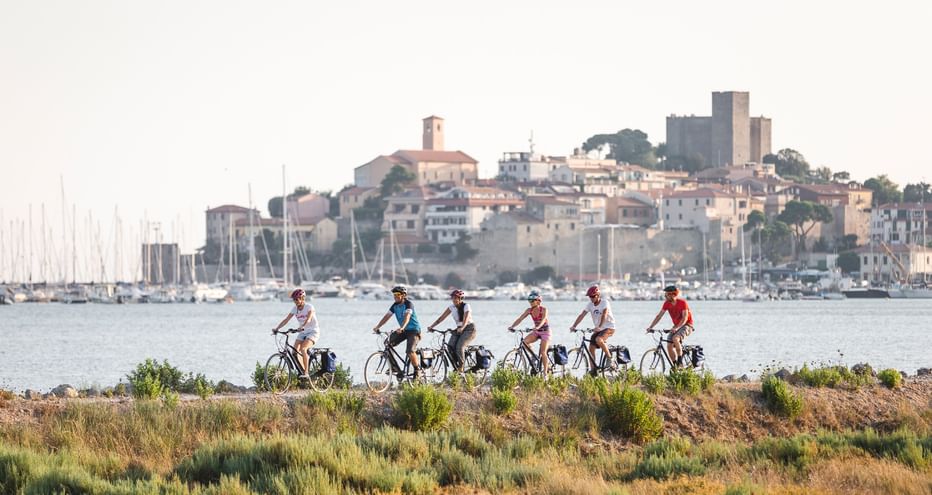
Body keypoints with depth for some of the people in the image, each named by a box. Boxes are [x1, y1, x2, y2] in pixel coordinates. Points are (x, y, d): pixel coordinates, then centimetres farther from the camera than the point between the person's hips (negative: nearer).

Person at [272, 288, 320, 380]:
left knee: (303, 349, -28)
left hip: (313, 332, -6)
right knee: (295, 351, -12)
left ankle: (306, 373, -24)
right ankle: (302, 371, 2)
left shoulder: (309, 307, -16)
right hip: (302, 333, 6)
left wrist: (302, 327, -50)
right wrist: (277, 328, -18)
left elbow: (308, 319, -32)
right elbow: (286, 320, -5)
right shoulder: (295, 309, 1)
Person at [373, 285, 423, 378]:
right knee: (388, 343, -12)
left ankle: (417, 370, -2)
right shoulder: (395, 305, 2)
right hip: (403, 330, 7)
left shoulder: (408, 304, -19)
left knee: (410, 351, -24)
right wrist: (377, 327, -17)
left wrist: (402, 327, -52)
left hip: (413, 330, -7)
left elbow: (407, 316, -35)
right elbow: (387, 316, -4)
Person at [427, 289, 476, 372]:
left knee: (460, 346, -27)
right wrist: (431, 326, -13)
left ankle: (461, 367, -14)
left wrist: (462, 328, -49)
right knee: (450, 346, -17)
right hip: (459, 329, 6)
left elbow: (466, 319, -30)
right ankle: (456, 368, -6)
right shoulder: (452, 307, 2)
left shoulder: (466, 306, -14)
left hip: (469, 328, -6)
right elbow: (442, 317, -2)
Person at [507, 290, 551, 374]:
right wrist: (512, 326, -26)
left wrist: (538, 327, -54)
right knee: (525, 342, -22)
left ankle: (545, 373, -6)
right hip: (536, 331, 5)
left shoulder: (543, 310, -18)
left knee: (543, 352, -13)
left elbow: (543, 320, -34)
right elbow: (520, 319, -10)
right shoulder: (529, 310, -3)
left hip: (545, 330, -5)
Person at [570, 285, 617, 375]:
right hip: (598, 329, 7)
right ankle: (593, 370, 5)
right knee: (591, 347, -3)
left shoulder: (604, 302, -16)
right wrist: (573, 326, -18)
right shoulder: (590, 305, 1)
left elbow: (604, 315, -30)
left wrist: (599, 327, -45)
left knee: (598, 339, -33)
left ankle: (610, 359, -20)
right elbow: (581, 315, -5)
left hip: (609, 328, -7)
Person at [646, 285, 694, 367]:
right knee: (669, 346, -7)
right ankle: (675, 366, 7)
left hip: (686, 325, -7)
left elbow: (685, 318, -27)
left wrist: (676, 328, -40)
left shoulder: (682, 302, -21)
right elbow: (659, 316, -3)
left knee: (675, 338, -32)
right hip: (676, 326, 7)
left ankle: (680, 362, -21)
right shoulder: (667, 304, -4)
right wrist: (650, 327, -14)